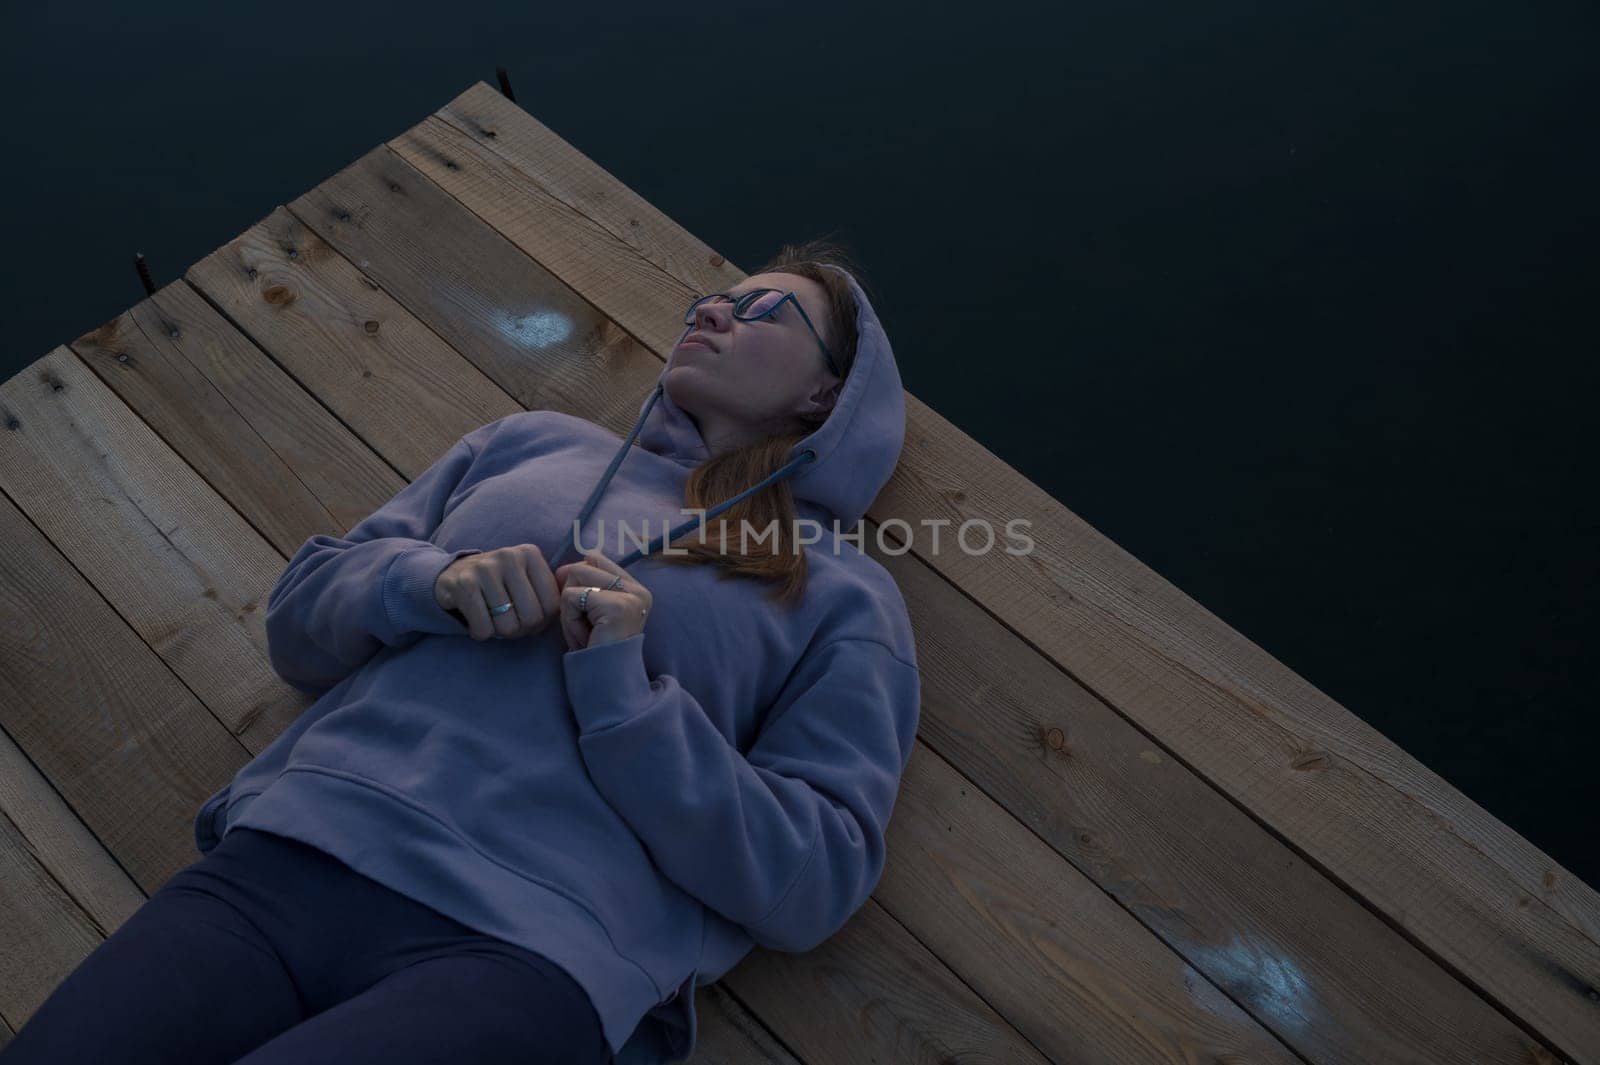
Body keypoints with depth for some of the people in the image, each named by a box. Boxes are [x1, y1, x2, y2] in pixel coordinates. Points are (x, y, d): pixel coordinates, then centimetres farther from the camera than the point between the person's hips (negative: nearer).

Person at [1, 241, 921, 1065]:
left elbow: (813, 882, -1)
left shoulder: (842, 593, 7)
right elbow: (301, 614, 17)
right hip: (294, 853, 4)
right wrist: (431, 581, -5)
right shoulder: (532, 439, 19)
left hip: (532, 948, -3)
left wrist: (624, 699, -12)